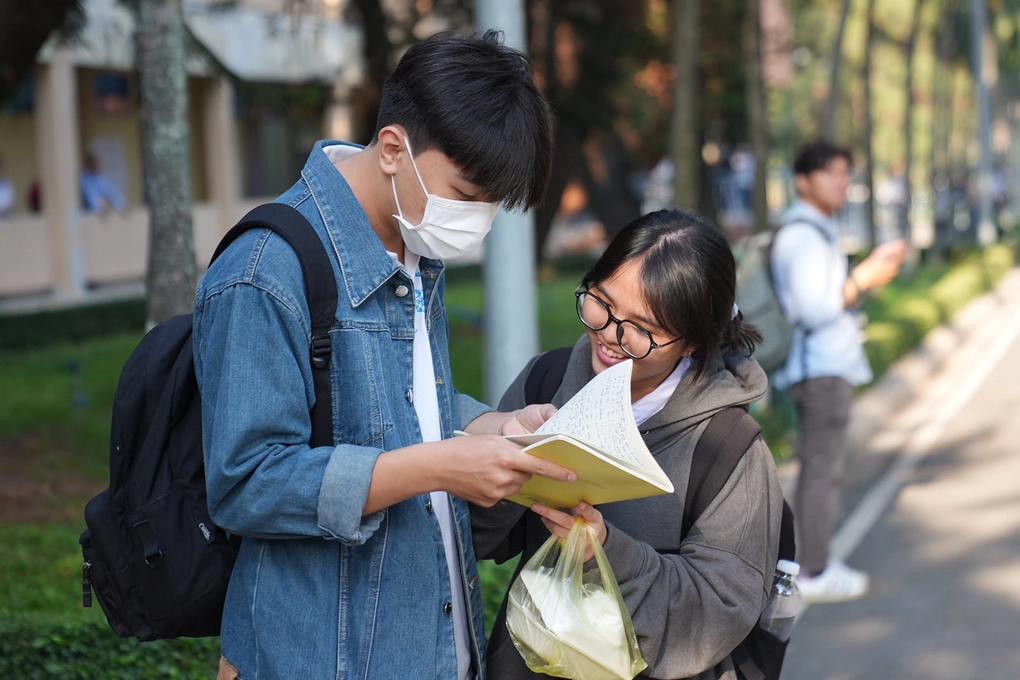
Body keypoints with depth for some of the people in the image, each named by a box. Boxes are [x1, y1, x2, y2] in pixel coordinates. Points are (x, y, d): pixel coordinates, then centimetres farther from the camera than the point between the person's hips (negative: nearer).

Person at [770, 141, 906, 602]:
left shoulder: (816, 231, 17)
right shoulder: (804, 235, -16)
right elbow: (814, 309, -22)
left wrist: (872, 266, 11)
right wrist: (865, 280, -19)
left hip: (829, 362, 11)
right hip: (821, 368, -11)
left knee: (822, 466, 14)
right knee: (821, 466, -7)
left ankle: (815, 562, 20)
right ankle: (812, 573, -3)